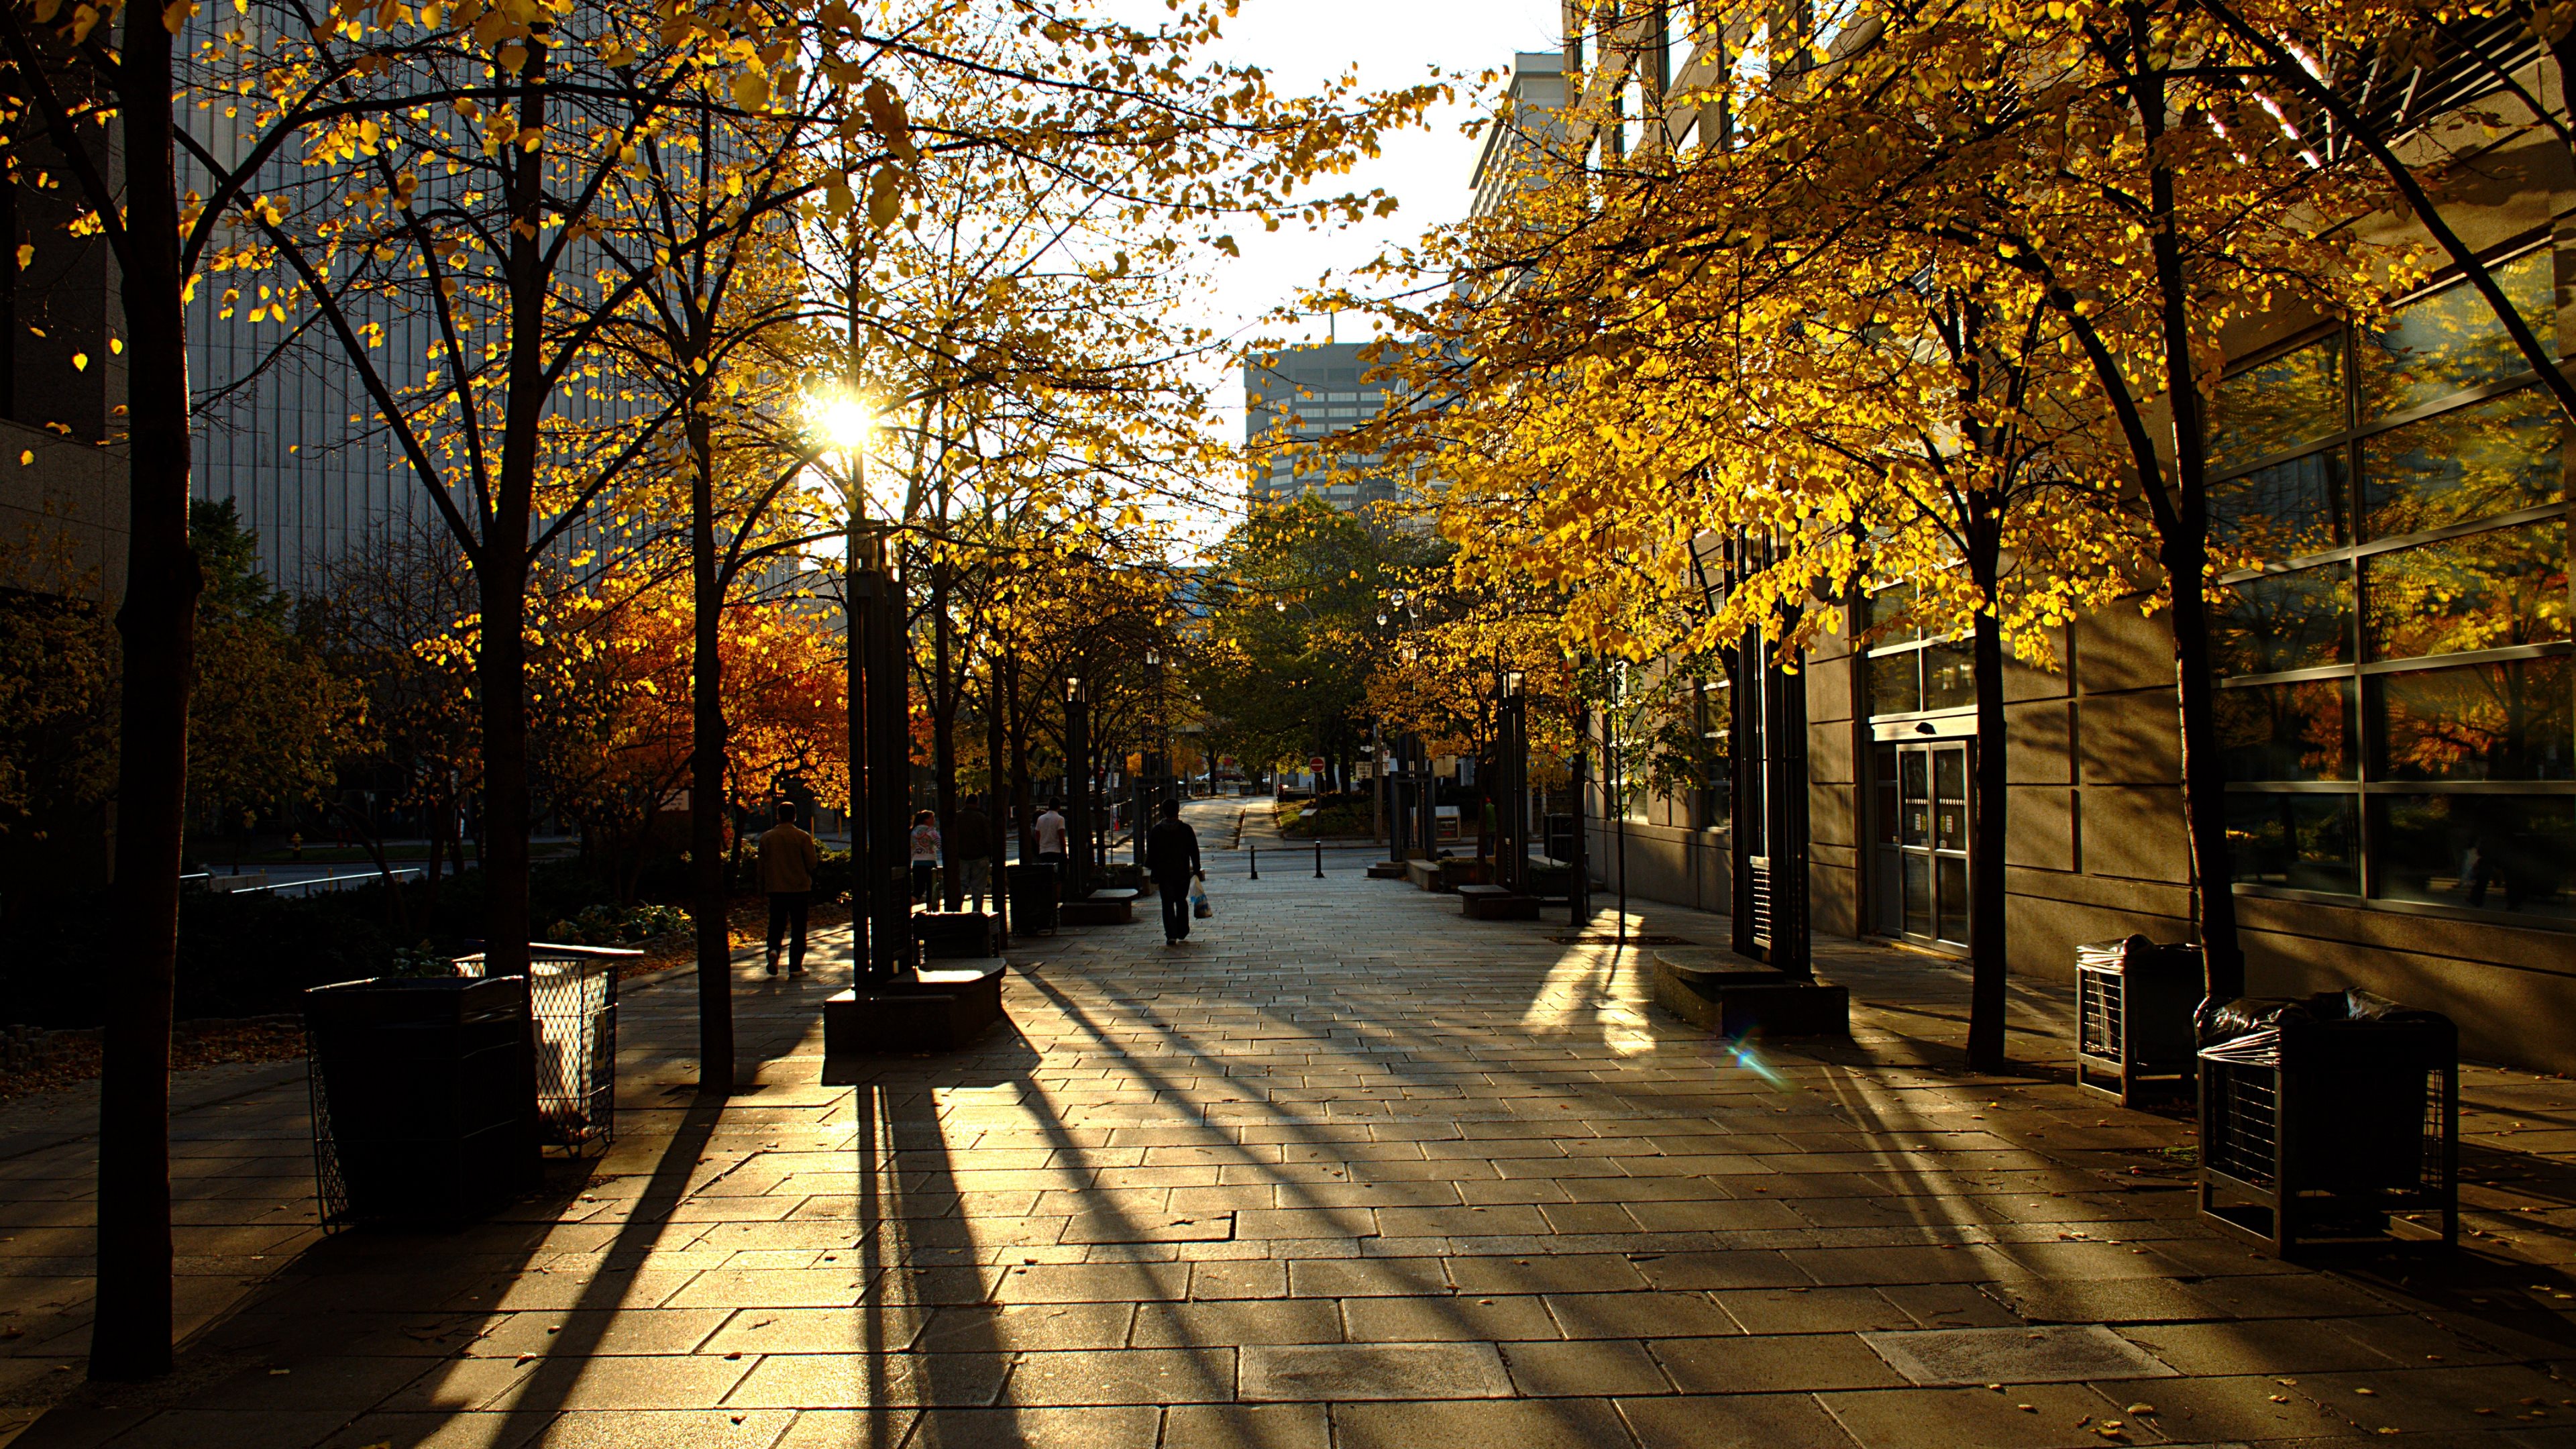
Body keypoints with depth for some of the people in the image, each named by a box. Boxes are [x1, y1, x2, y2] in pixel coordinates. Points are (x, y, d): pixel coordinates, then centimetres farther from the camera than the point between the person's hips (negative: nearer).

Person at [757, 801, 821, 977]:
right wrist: (817, 855, 14)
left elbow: (762, 866, 7)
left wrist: (763, 889, 17)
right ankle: (795, 966, 4)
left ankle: (773, 949, -15)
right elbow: (812, 863, -9)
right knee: (798, 929, 5)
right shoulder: (803, 837, -8)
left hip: (775, 889, 2)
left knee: (776, 924, 12)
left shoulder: (766, 837, 2)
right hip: (799, 888, -2)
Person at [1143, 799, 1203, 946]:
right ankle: (1182, 933, 19)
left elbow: (1151, 853, 1)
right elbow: (1194, 852, -1)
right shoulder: (1186, 829, -3)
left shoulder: (1156, 830, -2)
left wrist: (1153, 873, 9)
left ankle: (1171, 935, -8)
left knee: (1167, 904, 2)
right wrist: (1197, 870, 7)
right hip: (1183, 873, 1)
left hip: (1163, 873, -1)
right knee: (1182, 902, 16)